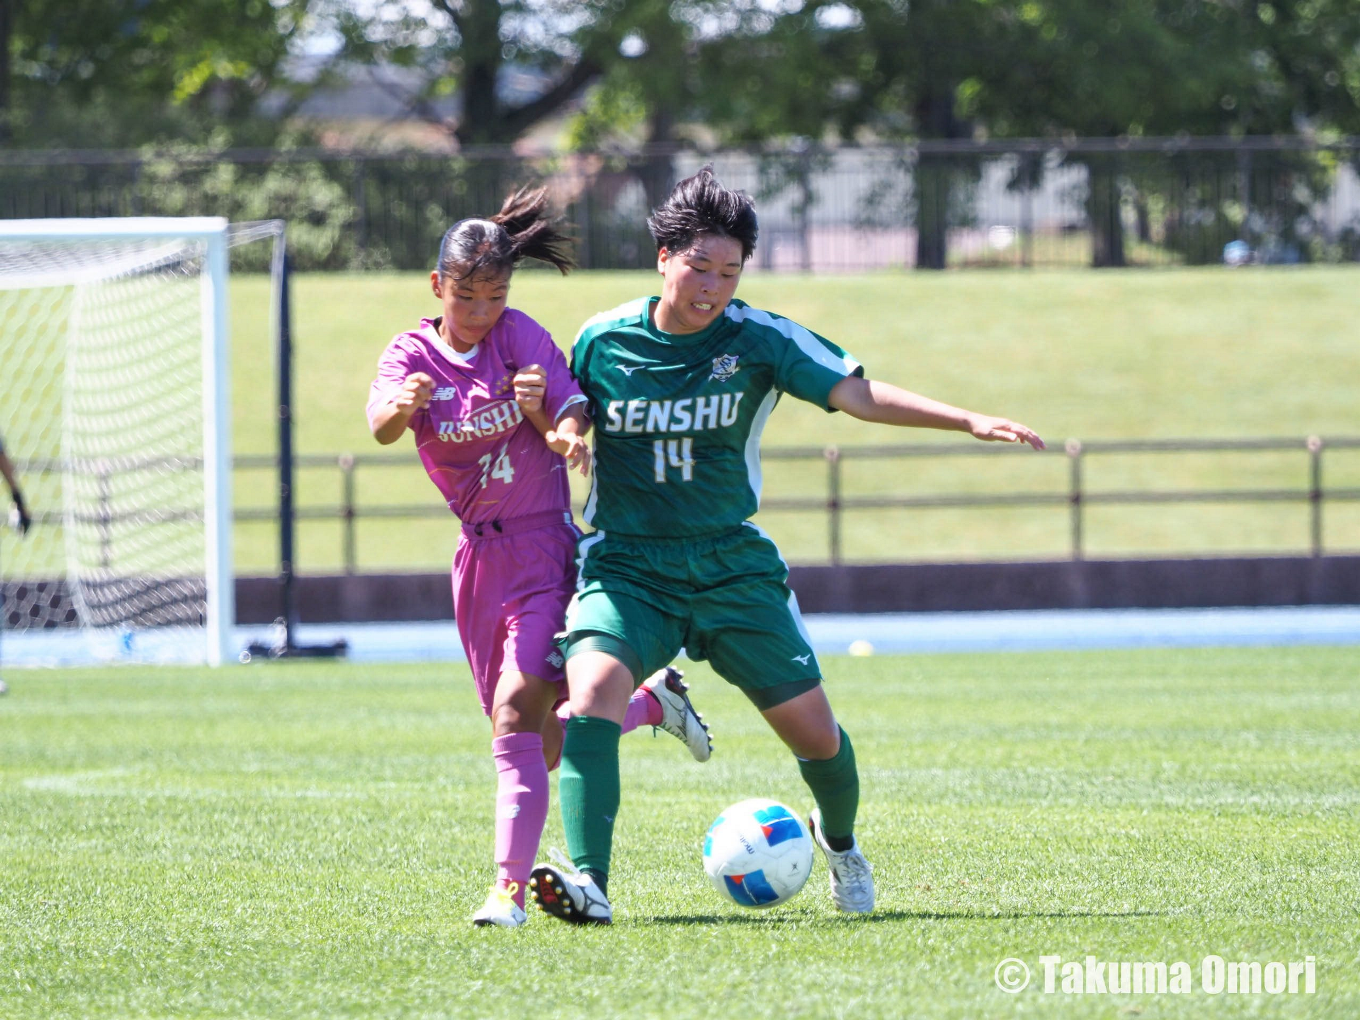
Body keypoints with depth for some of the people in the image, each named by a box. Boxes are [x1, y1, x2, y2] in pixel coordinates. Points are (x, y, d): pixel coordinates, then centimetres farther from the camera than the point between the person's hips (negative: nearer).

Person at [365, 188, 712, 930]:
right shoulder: (412, 355, -2)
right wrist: (403, 406, -48)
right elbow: (381, 425, -24)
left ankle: (511, 887, -23)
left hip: (544, 545, -4)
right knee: (545, 744, 11)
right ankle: (652, 701, 37)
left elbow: (571, 424, -18)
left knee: (520, 716, -20)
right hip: (480, 556, 4)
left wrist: (552, 419, -42)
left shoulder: (521, 338, -7)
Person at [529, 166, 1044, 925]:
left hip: (733, 568, 1)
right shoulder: (602, 342, -2)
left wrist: (969, 421, -23)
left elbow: (858, 393, -12)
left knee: (814, 731, 0)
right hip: (625, 568, -1)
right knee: (593, 686, -29)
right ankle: (588, 883, -35)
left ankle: (839, 841, 35)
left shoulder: (760, 340, -5)